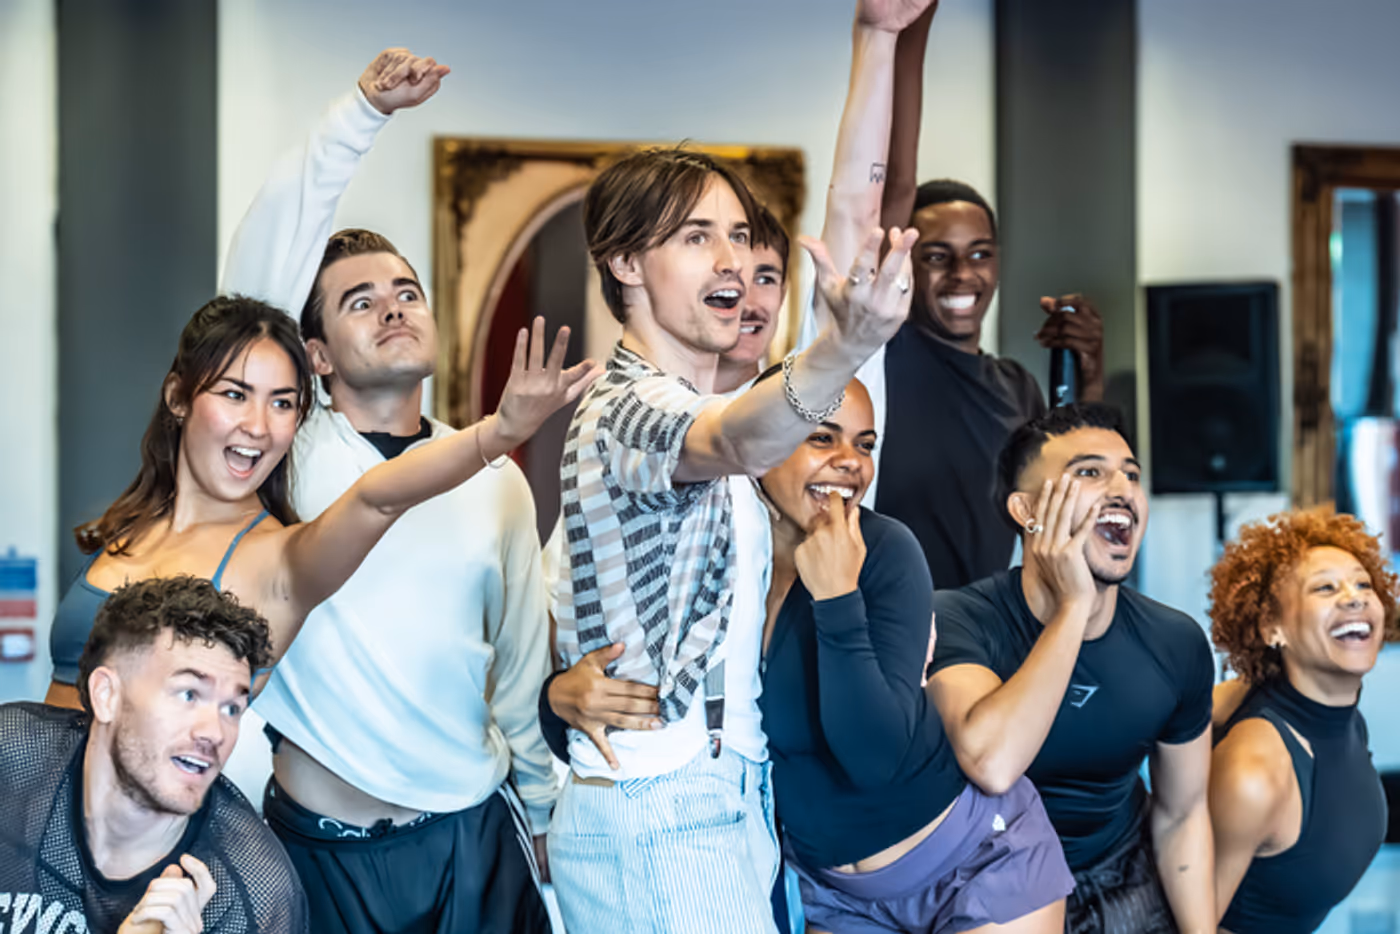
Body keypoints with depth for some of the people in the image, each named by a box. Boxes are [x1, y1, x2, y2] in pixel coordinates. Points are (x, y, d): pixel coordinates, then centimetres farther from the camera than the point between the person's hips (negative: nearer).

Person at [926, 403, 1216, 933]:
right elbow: (991, 766, -42)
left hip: (1123, 888, 2)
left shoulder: (1177, 645, -8)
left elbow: (1181, 814, 4)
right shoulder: (957, 620, -23)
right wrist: (1074, 608, -35)